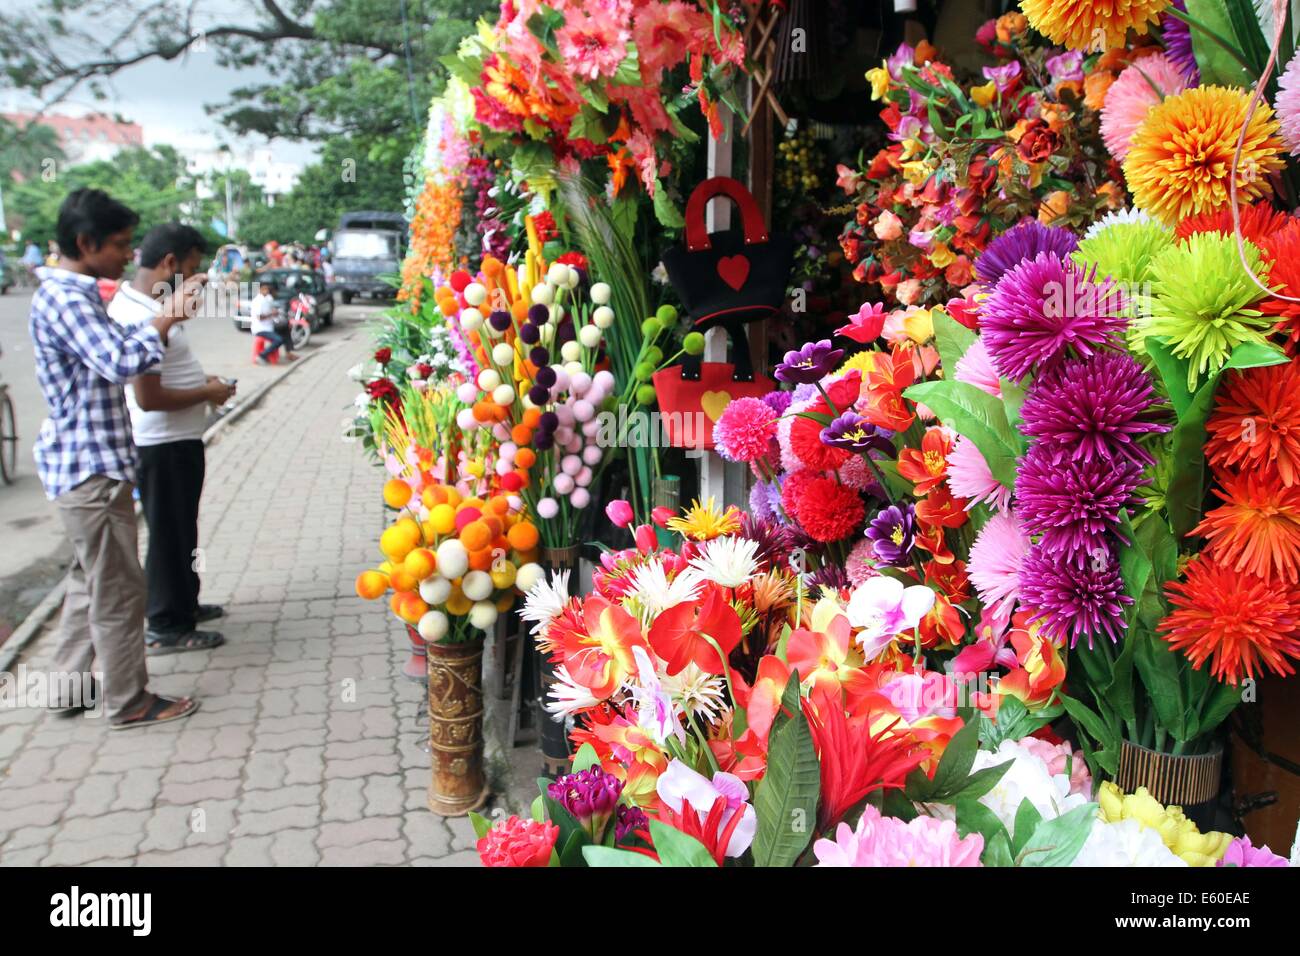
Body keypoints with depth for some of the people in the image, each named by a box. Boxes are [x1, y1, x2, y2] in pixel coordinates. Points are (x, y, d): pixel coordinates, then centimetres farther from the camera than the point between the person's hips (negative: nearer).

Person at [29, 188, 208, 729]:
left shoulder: (73, 294, 14)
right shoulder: (64, 299, -19)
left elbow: (114, 354, 19)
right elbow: (121, 363, -30)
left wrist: (164, 317, 10)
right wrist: (165, 319, -20)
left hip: (84, 462, 11)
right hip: (90, 467, -11)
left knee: (90, 580, 21)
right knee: (118, 589, 0)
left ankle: (68, 687, 32)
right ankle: (129, 703, 13)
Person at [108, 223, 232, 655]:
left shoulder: (133, 303, 8)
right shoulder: (144, 319, -25)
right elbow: (148, 398, -27)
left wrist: (199, 380, 9)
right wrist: (207, 393, -15)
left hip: (175, 441, 10)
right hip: (165, 445, -10)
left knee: (180, 529, 22)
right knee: (169, 533, 2)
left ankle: (183, 602, 38)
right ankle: (167, 628, 15)